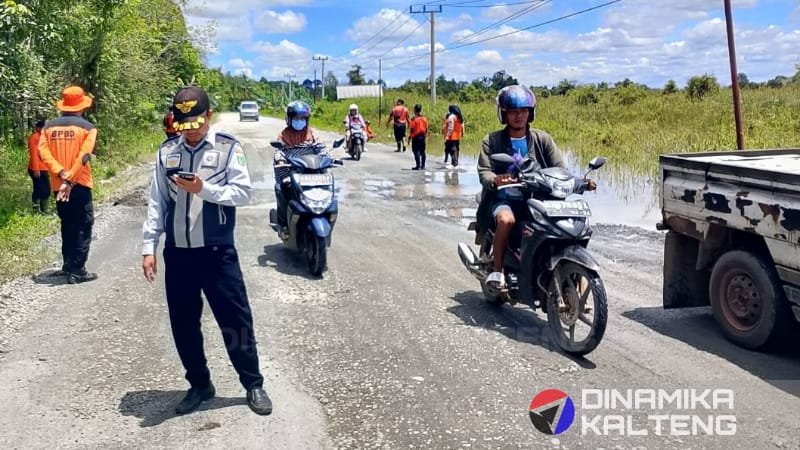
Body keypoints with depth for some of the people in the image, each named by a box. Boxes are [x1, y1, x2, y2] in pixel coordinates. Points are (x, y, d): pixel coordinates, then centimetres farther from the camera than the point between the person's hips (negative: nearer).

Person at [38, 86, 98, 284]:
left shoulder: (49, 126, 7)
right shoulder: (87, 127, -5)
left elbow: (43, 153, -6)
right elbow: (83, 157, -17)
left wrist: (61, 173, -12)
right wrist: (70, 180, -17)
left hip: (58, 185, 5)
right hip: (79, 185, -5)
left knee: (67, 225, 19)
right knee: (83, 227, 2)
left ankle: (68, 265, 25)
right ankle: (77, 271, -1)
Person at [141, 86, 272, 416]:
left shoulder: (228, 147, -4)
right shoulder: (167, 151, 7)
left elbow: (244, 192, -9)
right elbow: (157, 202, 9)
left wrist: (204, 189, -21)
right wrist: (149, 247, 5)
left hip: (217, 252, -4)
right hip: (177, 253, 4)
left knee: (236, 319, 3)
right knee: (183, 325, 11)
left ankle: (253, 384, 19)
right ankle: (199, 385, 29)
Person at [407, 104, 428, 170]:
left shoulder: (414, 118, -11)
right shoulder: (424, 118, 6)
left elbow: (412, 129, -12)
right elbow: (426, 128, 8)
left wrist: (409, 137, -5)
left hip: (416, 137, -5)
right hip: (422, 136, 6)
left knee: (416, 151, -3)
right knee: (422, 151, 10)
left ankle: (418, 166, -8)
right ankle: (423, 165, 13)